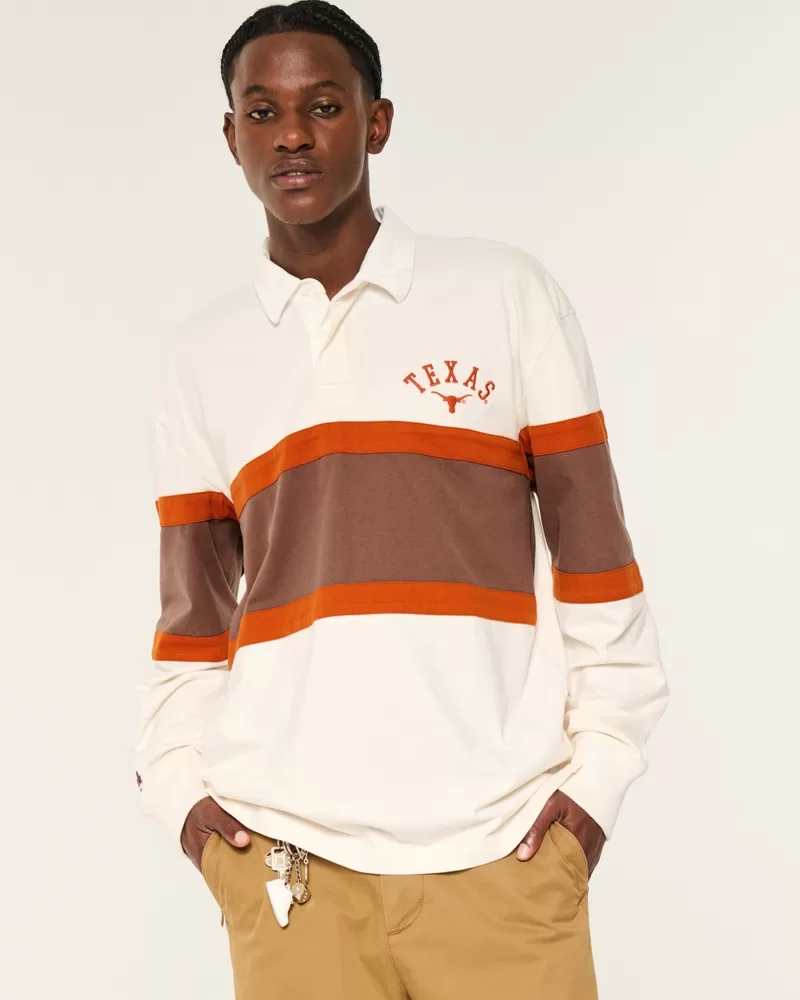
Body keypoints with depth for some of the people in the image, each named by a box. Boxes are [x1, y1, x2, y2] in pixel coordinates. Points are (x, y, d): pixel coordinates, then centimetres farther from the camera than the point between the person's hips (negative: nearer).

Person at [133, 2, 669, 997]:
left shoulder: (507, 294, 3)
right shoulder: (200, 356, 10)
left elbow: (592, 548, 3)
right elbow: (193, 607, 14)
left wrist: (600, 763, -2)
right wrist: (178, 783, 4)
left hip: (501, 843, -1)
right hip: (283, 851, 2)